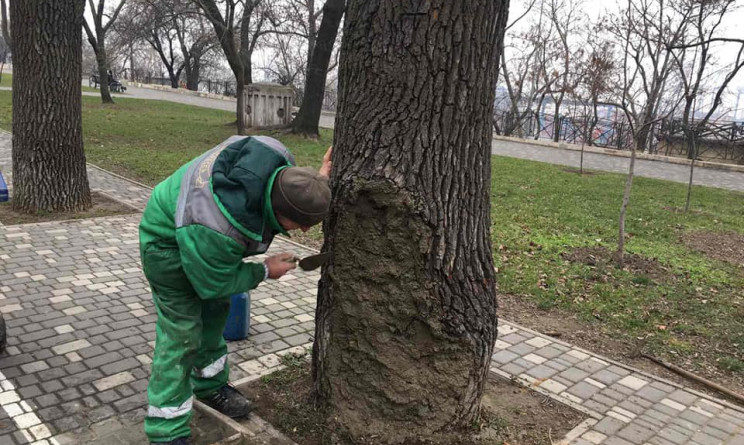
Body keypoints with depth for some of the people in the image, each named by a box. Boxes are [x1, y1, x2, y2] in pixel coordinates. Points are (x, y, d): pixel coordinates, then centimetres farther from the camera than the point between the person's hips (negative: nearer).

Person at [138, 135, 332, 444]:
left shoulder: (281, 163, -28)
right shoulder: (215, 232, -45)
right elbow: (212, 284, -25)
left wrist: (318, 183, -17)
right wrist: (263, 272, -16)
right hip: (168, 242, -8)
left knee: (214, 311, 20)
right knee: (182, 332, -8)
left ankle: (210, 385, 42)